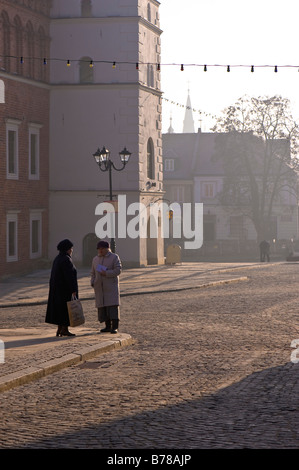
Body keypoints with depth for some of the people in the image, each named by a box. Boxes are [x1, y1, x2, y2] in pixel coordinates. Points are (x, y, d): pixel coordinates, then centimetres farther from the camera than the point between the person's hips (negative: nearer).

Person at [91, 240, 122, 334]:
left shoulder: (114, 257, -1)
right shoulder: (95, 259, 14)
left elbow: (118, 270, -9)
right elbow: (93, 273, 18)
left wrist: (106, 273, -18)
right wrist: (92, 283, 2)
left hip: (111, 286, -5)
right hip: (100, 288, 5)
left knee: (113, 306, -12)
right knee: (102, 307, 2)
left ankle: (115, 327, -15)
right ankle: (108, 326, 8)